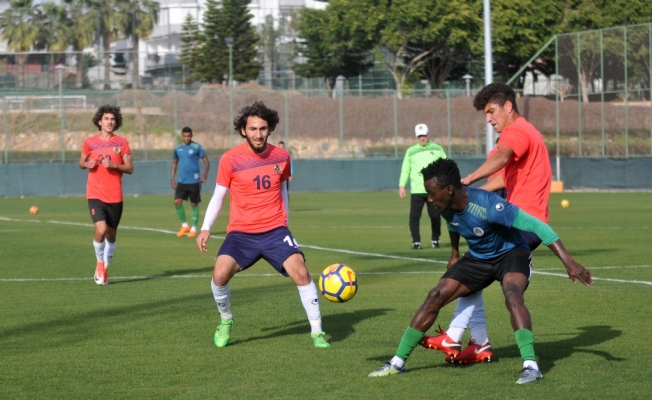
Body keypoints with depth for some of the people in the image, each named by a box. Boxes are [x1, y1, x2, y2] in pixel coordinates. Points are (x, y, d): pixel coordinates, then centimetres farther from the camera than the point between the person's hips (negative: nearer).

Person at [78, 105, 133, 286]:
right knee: (100, 230, -19)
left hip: (115, 196, 1)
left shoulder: (122, 143, 1)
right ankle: (99, 262, 6)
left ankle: (105, 267, 31)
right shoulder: (90, 142, 2)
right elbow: (81, 162, 15)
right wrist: (87, 164, -8)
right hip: (95, 194, -1)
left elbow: (130, 168, 2)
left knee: (111, 234, 10)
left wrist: (114, 165, -16)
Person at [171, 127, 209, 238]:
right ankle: (184, 225, 8)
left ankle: (194, 229, 12)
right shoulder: (178, 149, 9)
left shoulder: (197, 147, -4)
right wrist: (173, 179, 14)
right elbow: (174, 163, 20)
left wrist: (205, 174, -19)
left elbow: (206, 161, -4)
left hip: (194, 181, -4)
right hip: (182, 181, 4)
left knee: (194, 204, 2)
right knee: (177, 202, -8)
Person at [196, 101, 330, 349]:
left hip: (275, 230, 1)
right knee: (220, 274, -23)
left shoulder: (281, 157, 2)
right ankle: (225, 321, 6)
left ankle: (317, 331, -4)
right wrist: (206, 228, -5)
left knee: (300, 272, -18)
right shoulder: (230, 159, -6)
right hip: (241, 233, -1)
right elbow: (218, 196, 4)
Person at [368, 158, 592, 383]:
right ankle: (397, 363, 5)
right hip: (477, 258, 6)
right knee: (435, 297, -4)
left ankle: (531, 366, -39)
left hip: (511, 253, -6)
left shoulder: (487, 206, -36)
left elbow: (537, 226, -35)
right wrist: (455, 253, 26)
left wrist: (569, 263, -38)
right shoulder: (446, 207, -15)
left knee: (512, 294, -36)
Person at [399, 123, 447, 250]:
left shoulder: (437, 149, 8)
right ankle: (416, 242, 1)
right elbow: (405, 170, 8)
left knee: (435, 216, 2)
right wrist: (402, 185, -1)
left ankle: (435, 240, 17)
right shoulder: (410, 151, 8)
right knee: (414, 217, -6)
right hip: (416, 191, 0)